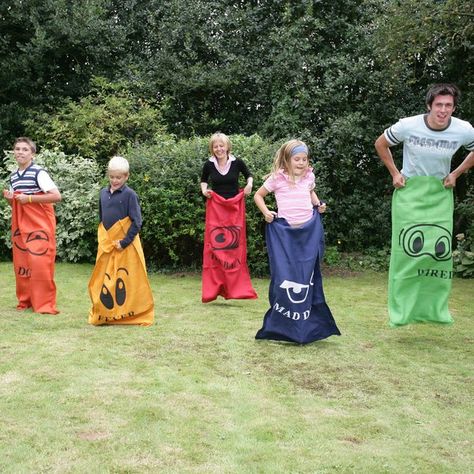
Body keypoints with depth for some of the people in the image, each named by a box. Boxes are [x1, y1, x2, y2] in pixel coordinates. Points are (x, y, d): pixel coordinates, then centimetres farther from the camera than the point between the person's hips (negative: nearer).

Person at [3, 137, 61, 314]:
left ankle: (45, 304, -2)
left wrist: (28, 198, -19)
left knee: (39, 263, -11)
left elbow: (56, 196, -18)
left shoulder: (39, 173, -11)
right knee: (20, 263, 7)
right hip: (20, 225, 7)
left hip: (40, 225, -7)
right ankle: (25, 300, 20)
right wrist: (9, 198, 0)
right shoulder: (13, 176, 13)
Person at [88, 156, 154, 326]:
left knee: (125, 279, 0)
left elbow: (136, 222, -12)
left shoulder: (129, 195, -9)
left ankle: (129, 314, 10)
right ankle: (104, 313, 21)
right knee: (103, 280, 10)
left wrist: (125, 242, -17)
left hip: (126, 244, -6)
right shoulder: (103, 193, 8)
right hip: (106, 244, 6)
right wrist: (103, 239, 12)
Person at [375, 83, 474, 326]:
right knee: (408, 248, -8)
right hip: (409, 191, -2)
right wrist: (394, 173, -1)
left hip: (440, 194, 2)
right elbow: (380, 144, 3)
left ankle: (436, 309, 14)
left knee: (440, 250, 1)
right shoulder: (408, 126, -16)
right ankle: (401, 310, 1)